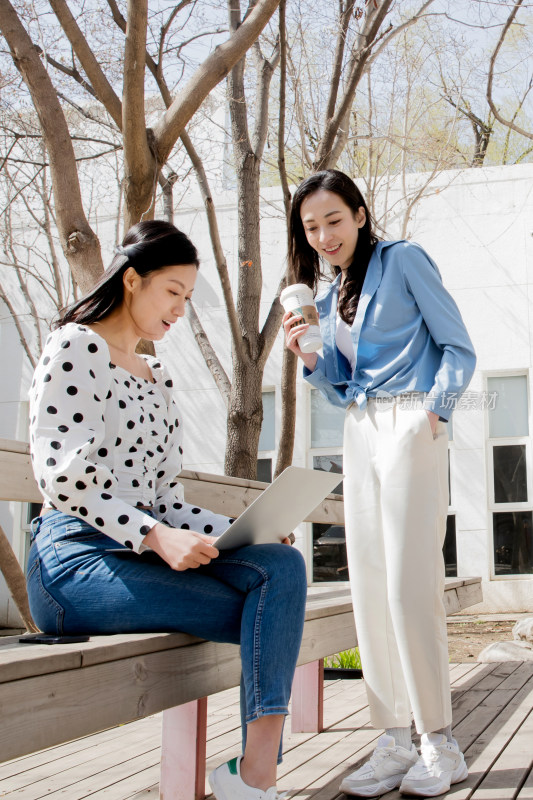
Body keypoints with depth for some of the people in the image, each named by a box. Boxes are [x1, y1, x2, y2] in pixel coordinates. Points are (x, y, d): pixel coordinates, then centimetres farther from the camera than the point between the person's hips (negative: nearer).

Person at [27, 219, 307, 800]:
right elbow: (62, 478, -13)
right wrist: (157, 536, -23)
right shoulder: (75, 347, -2)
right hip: (75, 561, -7)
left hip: (145, 553, 7)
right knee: (274, 613, -20)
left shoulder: (157, 379, 23)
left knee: (283, 564, -18)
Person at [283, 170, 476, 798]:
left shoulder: (403, 260, 2)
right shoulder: (328, 300, 20)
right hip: (358, 434, 7)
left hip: (409, 424, -7)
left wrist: (434, 408, -15)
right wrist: (309, 357, 3)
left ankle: (440, 745, 1)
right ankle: (394, 741, 8)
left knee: (409, 586, -11)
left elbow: (459, 349, -2)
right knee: (368, 589, 1)